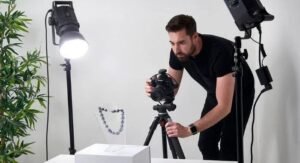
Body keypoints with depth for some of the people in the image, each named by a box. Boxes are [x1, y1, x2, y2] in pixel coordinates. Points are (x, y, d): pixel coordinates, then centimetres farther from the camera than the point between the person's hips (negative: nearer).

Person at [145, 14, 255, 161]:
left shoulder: (220, 51, -41)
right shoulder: (177, 52, -23)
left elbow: (224, 107, -43)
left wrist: (189, 130, -52)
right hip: (214, 92, 6)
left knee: (228, 147, -13)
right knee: (206, 143, 0)